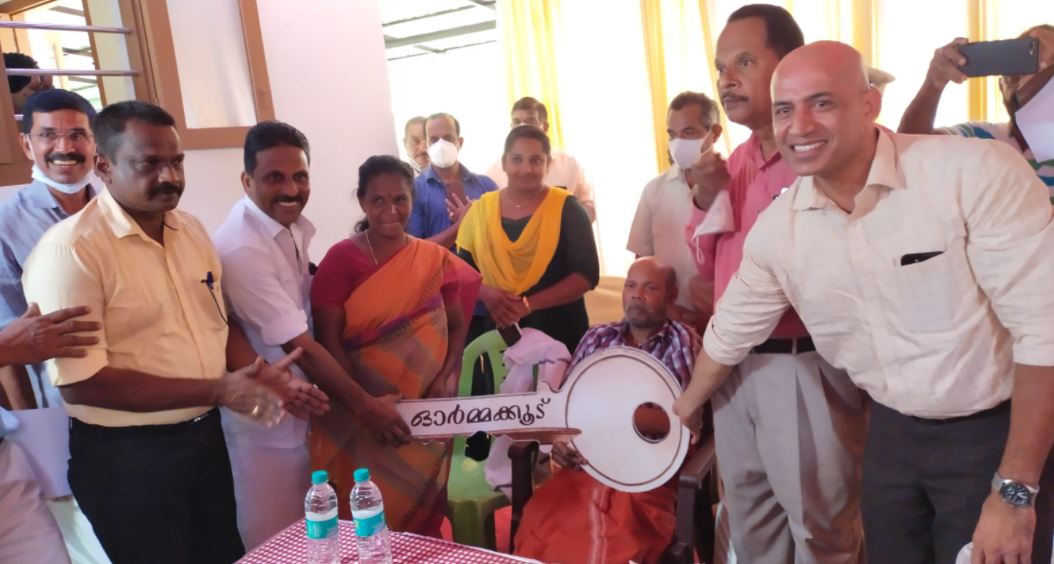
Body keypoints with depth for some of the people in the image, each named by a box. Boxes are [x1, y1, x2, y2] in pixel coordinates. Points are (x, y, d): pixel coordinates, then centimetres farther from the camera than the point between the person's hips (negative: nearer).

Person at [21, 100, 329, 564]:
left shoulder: (191, 230, 4)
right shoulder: (69, 251, -20)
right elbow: (81, 382, -23)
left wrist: (260, 375, -6)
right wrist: (216, 390, -24)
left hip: (204, 435, 7)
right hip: (125, 457, -6)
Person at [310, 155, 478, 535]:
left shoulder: (436, 259, 3)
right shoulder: (341, 259, -5)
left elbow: (457, 326, 7)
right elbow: (329, 340, -9)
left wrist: (443, 379, -9)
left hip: (426, 409, 3)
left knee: (423, 504, 13)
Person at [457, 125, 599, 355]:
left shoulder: (566, 208, -5)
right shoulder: (481, 209, 3)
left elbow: (587, 275, -10)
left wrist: (529, 304, -18)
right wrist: (486, 294, -14)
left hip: (558, 329, -2)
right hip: (499, 330, 3)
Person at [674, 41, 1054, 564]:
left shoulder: (978, 174, -21)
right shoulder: (775, 229, -7)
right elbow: (729, 333, 8)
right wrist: (681, 411, 21)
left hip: (997, 434, -4)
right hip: (893, 431, 4)